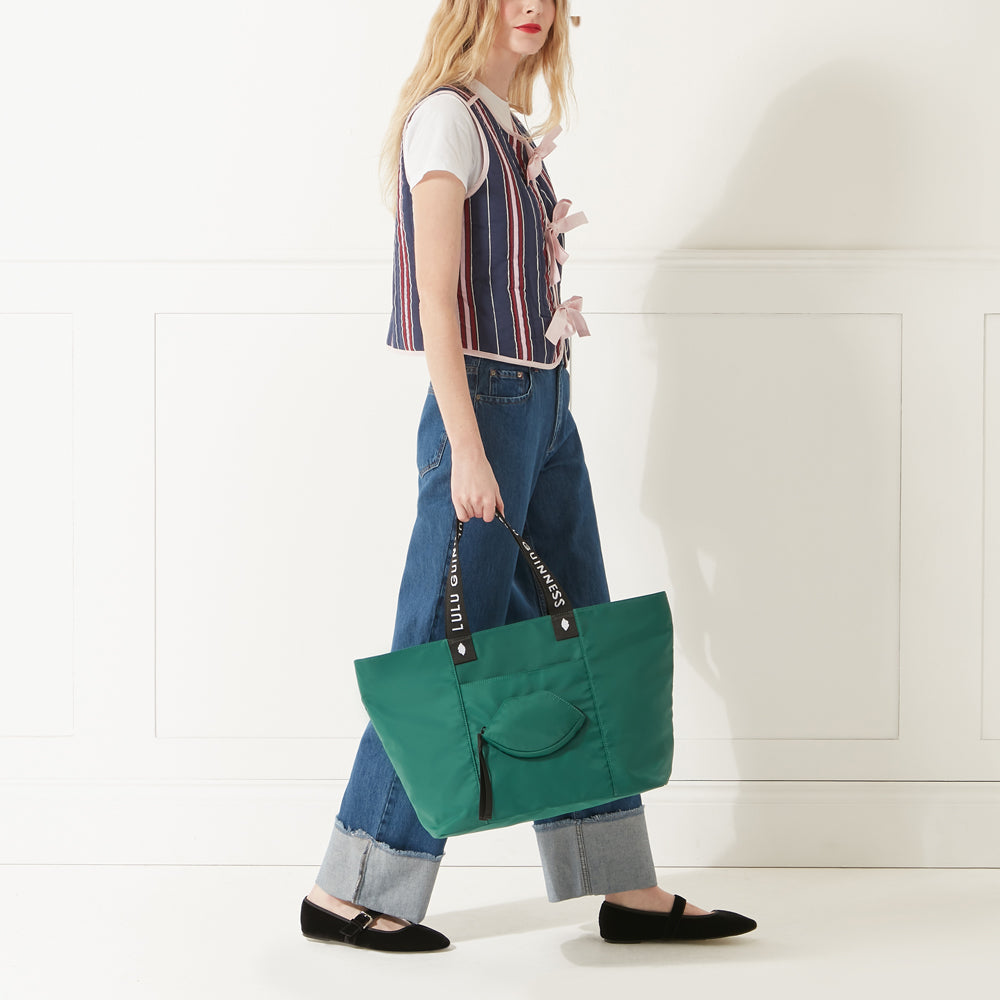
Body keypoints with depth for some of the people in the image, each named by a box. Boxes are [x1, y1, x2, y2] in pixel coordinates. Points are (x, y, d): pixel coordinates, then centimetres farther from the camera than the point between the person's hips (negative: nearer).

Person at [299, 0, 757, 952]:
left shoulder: (508, 124, 16)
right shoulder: (447, 117, -10)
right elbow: (436, 298, -17)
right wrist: (465, 451, -22)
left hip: (545, 406, 9)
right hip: (487, 405, -9)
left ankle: (630, 891, 16)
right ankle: (345, 893, 9)